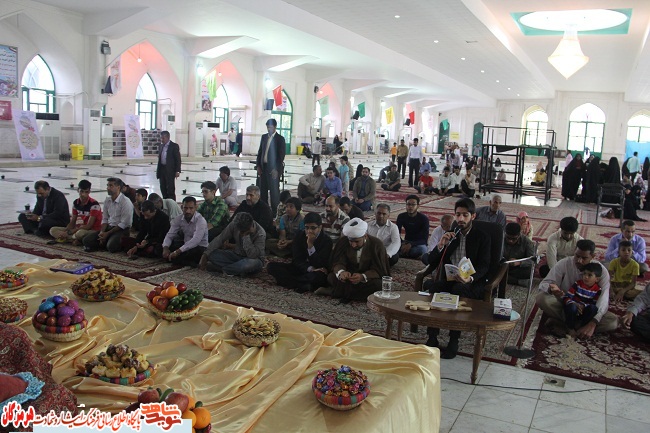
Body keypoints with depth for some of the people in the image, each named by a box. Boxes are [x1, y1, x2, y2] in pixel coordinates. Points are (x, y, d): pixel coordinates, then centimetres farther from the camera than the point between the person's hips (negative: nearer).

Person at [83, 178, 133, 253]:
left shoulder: (126, 202, -14)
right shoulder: (107, 201, 7)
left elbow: (124, 224, -15)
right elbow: (104, 219, 10)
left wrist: (107, 233, -15)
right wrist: (102, 232, -9)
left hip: (122, 230, -6)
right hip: (109, 227, 6)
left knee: (111, 246, -33)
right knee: (87, 240, -10)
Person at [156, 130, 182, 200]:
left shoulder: (174, 146, -8)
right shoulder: (162, 145, 13)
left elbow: (178, 159, -10)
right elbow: (160, 157, 18)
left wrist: (177, 171, -15)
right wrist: (158, 170, 14)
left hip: (170, 170, -7)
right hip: (162, 169, 7)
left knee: (170, 188, -5)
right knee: (163, 188, 11)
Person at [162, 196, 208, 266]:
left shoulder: (201, 220, -22)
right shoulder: (178, 219, -3)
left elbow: (196, 240, -33)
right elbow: (170, 235, -5)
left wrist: (177, 252, -39)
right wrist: (165, 247, -28)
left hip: (199, 248, -6)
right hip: (185, 246, 6)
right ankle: (188, 262, -14)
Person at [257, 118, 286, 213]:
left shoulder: (280, 139, -5)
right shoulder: (264, 137, 11)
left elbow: (281, 155, -10)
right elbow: (260, 152, 14)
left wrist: (276, 169, -16)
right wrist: (258, 166, 6)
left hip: (274, 168, -6)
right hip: (263, 167, 6)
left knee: (274, 190, -2)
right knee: (263, 189, 9)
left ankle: (275, 211, 6)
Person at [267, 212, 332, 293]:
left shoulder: (326, 241, -9)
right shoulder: (299, 235, 2)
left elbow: (319, 265, -18)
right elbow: (296, 259, -5)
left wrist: (310, 245, -24)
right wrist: (310, 269, -24)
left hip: (314, 272, -5)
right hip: (300, 268, 5)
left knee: (320, 276, -42)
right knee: (271, 266, -15)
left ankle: (289, 281, -22)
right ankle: (304, 285, -27)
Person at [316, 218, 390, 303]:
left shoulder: (377, 245, -16)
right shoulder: (343, 242, -9)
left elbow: (378, 270, -19)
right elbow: (338, 262, -14)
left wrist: (363, 277, -41)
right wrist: (341, 272, -40)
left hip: (368, 278, -1)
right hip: (349, 276, 1)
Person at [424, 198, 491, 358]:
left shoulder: (482, 237, 7)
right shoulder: (449, 235, 18)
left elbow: (484, 266, -5)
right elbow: (431, 262, 12)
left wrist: (470, 278, -27)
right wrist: (440, 246, -8)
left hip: (471, 284, -3)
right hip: (448, 280, 3)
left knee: (458, 289, -38)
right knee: (429, 284, -30)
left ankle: (454, 341, -30)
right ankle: (432, 338, -27)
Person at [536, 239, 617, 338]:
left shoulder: (601, 270, -15)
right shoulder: (564, 264, -15)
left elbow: (603, 299, -24)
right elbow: (544, 284, -18)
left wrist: (592, 324, -39)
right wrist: (550, 288, -45)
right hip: (563, 305, -1)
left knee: (613, 322, -27)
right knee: (541, 298, -30)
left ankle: (563, 324, -22)